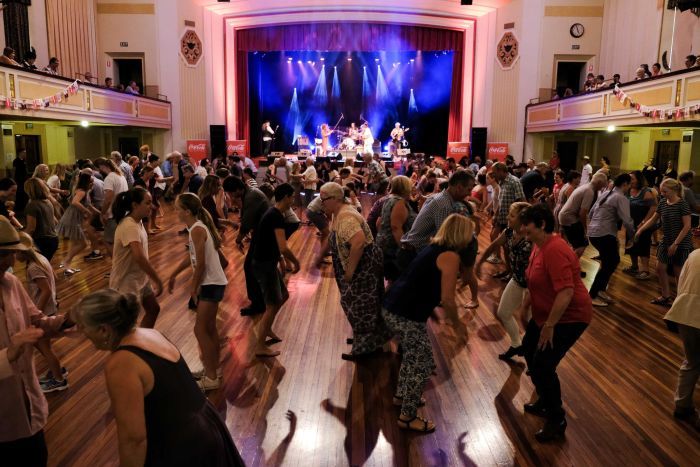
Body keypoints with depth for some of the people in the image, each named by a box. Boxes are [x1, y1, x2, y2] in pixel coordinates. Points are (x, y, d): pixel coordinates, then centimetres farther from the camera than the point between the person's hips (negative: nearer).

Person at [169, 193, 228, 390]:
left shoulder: (197, 229, -19)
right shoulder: (198, 226, 10)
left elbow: (201, 263, -21)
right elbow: (192, 256, 20)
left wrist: (193, 287, -11)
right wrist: (173, 275, 25)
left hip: (211, 284, -10)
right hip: (212, 283, 10)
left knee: (200, 329, -3)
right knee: (209, 328, 17)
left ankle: (211, 378, 5)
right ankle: (212, 370, 30)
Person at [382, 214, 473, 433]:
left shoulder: (435, 247, 13)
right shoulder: (451, 256, -13)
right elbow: (447, 299, -15)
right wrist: (457, 324, -1)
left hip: (393, 307, 9)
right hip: (406, 315, -9)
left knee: (413, 355, 28)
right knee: (423, 364, 6)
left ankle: (401, 395, 44)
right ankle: (408, 417, 18)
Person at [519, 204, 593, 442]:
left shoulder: (554, 250, -28)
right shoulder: (539, 245, 3)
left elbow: (566, 292, -34)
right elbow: (535, 283, 15)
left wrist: (549, 326, -28)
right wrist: (524, 307, 16)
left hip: (569, 317, -11)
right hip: (545, 314, 11)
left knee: (542, 366, -11)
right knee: (528, 349, 21)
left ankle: (557, 421, 11)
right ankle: (545, 402, 39)